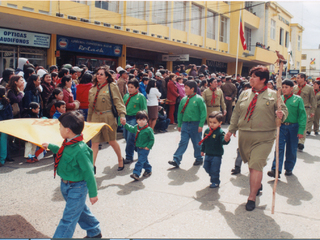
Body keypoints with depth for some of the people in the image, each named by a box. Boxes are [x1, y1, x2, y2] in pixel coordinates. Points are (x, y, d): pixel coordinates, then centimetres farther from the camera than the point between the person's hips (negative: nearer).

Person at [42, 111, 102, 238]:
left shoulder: (80, 150, -31)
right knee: (81, 210, 25)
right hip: (65, 185, 10)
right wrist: (50, 146, 33)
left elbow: (88, 172, -25)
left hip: (76, 189, -10)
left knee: (68, 218, 0)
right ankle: (94, 232, 45)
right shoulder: (68, 143, -4)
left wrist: (93, 193, -17)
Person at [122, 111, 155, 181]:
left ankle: (136, 174, -12)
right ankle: (148, 170, 38)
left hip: (145, 149, -7)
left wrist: (148, 147, -16)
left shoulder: (148, 129, -17)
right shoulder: (136, 127, 2)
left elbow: (152, 139, -11)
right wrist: (125, 124, 21)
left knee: (140, 161, -10)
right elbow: (131, 129, 25)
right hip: (138, 148, 7)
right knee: (144, 160, 19)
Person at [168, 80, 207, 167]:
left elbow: (203, 112, -9)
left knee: (197, 143, 10)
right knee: (183, 142, -1)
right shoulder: (184, 99, 6)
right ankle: (176, 160, -6)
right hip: (185, 124, 4)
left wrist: (201, 125, -13)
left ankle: (199, 159, 27)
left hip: (195, 124, -3)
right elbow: (180, 112, 12)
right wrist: (179, 124, 11)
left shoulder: (199, 99, -8)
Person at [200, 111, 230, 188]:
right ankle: (213, 176, 42)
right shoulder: (207, 131, 2)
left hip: (216, 155, -6)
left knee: (214, 169, 1)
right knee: (206, 167, 17)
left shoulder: (220, 132, -17)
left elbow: (223, 141, -29)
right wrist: (202, 150, 18)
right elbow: (204, 141, 13)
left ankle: (215, 182, 21)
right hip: (208, 154, 6)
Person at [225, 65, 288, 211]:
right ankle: (258, 185, 40)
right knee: (251, 165, 15)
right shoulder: (245, 94, 11)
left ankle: (252, 198, -3)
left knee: (256, 165, -10)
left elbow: (283, 110, 2)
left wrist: (281, 114, -22)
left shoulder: (273, 95, 0)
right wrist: (231, 130, 15)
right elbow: (236, 113, 15)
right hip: (244, 136, 4)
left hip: (263, 138, -4)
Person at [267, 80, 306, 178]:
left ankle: (289, 169, 25)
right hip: (281, 126, 1)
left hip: (293, 127, -1)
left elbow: (302, 115, -4)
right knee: (279, 148, -6)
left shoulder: (298, 99, -2)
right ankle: (276, 170, -9)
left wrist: (301, 130, -10)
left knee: (291, 150, 10)